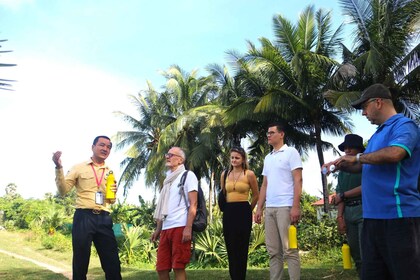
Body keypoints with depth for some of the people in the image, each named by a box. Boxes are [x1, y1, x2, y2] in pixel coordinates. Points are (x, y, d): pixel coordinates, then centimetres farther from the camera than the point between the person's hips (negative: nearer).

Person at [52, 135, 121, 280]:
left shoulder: (110, 172, 17)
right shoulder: (79, 168, 6)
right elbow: (63, 190, -3)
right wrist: (59, 167, -14)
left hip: (104, 219, 3)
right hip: (83, 217, -3)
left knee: (113, 263, 3)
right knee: (80, 262, 4)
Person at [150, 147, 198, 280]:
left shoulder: (188, 175, 1)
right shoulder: (168, 179, 22)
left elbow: (193, 204, -7)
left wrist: (188, 228, -16)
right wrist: (158, 229, 18)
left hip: (180, 227, -7)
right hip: (166, 228, 7)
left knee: (178, 267, -5)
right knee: (161, 268, 6)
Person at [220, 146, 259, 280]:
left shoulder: (249, 174, -3)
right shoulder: (224, 174, 8)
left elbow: (256, 195, 6)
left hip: (243, 212, -4)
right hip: (228, 212, 4)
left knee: (242, 248, 3)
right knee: (231, 248, 6)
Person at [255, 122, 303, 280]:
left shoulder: (291, 152, 0)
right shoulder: (268, 158, 19)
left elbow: (298, 181, -8)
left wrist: (296, 207, -17)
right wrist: (259, 208, 13)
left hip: (285, 207, -7)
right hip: (269, 208, 7)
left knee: (289, 250, -4)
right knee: (273, 251, 9)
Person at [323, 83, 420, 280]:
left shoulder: (403, 125, -8)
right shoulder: (378, 134, 20)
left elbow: (394, 153, -28)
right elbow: (366, 167, 29)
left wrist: (357, 157, -15)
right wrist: (341, 166, 12)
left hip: (397, 215, -9)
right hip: (373, 215, 10)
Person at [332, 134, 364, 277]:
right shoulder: (342, 171, 19)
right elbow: (340, 196, 11)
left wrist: (343, 195, -2)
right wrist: (340, 217, -1)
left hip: (363, 210, -6)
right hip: (348, 212, 6)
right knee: (356, 254, 9)